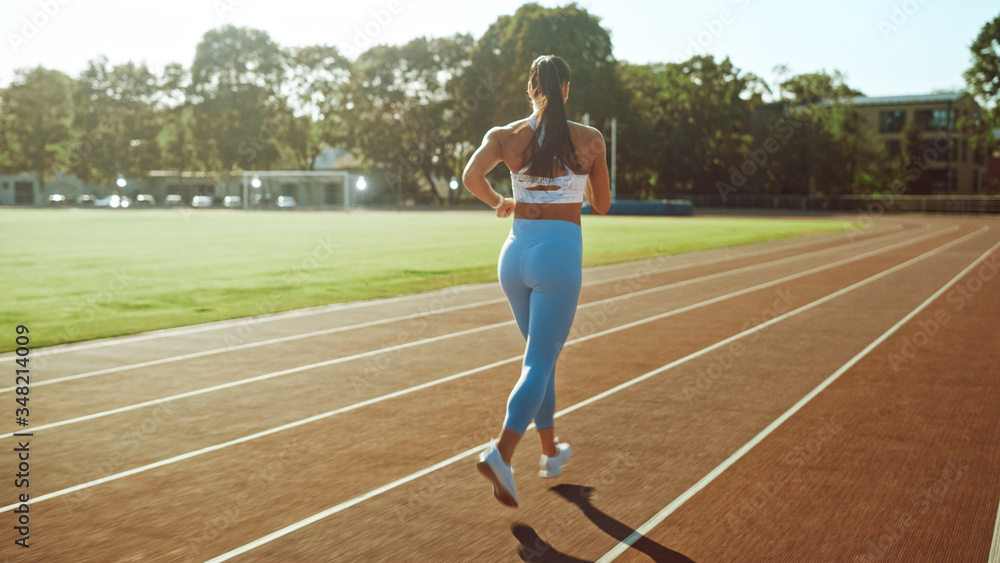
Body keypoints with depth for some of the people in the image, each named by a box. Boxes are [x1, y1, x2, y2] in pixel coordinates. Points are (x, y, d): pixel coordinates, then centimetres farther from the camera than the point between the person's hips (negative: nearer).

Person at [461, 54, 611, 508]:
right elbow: (602, 206, 10)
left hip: (515, 253, 4)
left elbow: (471, 176, -14)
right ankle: (501, 454, -23)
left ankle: (551, 452, 31)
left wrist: (499, 203, 6)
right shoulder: (591, 141, 1)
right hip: (560, 253, -4)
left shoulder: (505, 136, 3)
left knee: (542, 356, 20)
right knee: (538, 364, -4)